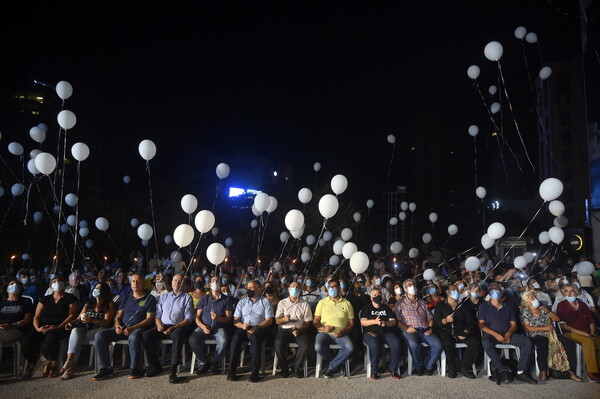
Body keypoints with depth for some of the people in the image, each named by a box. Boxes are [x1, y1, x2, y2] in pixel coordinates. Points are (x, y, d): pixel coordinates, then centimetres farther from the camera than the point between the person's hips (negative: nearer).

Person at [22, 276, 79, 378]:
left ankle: (54, 365, -16)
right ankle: (31, 364, 0)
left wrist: (58, 327, -18)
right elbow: (36, 317, 13)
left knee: (51, 336, -38)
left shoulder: (71, 298, 8)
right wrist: (37, 328, -9)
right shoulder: (45, 299, 20)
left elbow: (72, 315, -4)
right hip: (43, 327, 4)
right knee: (28, 339, -26)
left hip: (61, 328, -4)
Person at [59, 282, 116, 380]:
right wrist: (72, 323, -5)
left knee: (77, 339, -28)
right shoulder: (89, 303, 22)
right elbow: (79, 318, 17)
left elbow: (107, 322, -10)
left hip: (101, 329, -4)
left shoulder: (109, 305, 2)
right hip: (87, 329, 5)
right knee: (75, 330, -29)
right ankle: (70, 360, -37)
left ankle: (70, 365, -24)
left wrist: (91, 320, -25)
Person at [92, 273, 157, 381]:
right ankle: (105, 368, -10)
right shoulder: (126, 298, 21)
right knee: (99, 335, -15)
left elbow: (149, 319, -4)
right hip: (122, 329, 6)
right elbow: (118, 316, 18)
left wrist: (132, 328, -16)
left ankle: (135, 368, -24)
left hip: (139, 328, -5)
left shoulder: (150, 299, 5)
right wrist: (117, 326, -6)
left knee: (133, 337, -40)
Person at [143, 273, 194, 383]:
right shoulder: (163, 297, 23)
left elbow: (188, 318, -1)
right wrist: (159, 324, -5)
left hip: (179, 327, -4)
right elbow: (158, 314, 19)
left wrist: (174, 328, -14)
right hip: (163, 327, 4)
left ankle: (173, 371, -38)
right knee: (145, 335, -23)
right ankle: (155, 366, -9)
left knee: (177, 335, -38)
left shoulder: (187, 298, 10)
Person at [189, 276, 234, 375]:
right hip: (203, 327, 2)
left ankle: (215, 363, -8)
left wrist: (218, 318, -19)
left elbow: (228, 318, 2)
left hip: (219, 328, -2)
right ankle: (203, 362, -8)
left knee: (223, 341, -34)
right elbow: (197, 317, 9)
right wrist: (203, 326, -11)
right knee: (192, 339, -28)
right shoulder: (204, 299, 15)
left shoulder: (227, 299, 9)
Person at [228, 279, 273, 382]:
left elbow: (269, 321, 1)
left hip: (260, 328, -3)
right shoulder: (242, 302, 21)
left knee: (255, 337, -36)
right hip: (243, 328, 3)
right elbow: (235, 321, 12)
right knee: (236, 338, -30)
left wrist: (256, 327, -14)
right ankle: (232, 370, -26)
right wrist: (242, 326, -11)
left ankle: (255, 371, -32)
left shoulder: (265, 302, 11)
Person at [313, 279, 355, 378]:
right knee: (318, 347, -31)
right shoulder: (322, 302, 12)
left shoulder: (347, 303, 12)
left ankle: (332, 367, -7)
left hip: (340, 334, 0)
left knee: (350, 348, -30)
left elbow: (351, 323, 9)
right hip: (324, 332, 0)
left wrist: (343, 332, -12)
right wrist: (323, 328, -15)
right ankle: (338, 363, -4)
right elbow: (315, 321, 8)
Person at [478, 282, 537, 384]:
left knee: (527, 341, -22)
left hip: (507, 334, 4)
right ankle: (503, 370, -28)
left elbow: (514, 324, 15)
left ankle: (521, 372, -21)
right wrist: (495, 334, -14)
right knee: (486, 343, -38)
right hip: (491, 334, -3)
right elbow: (481, 325, 1)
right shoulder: (484, 306, 11)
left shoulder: (508, 308, 23)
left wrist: (509, 333, -9)